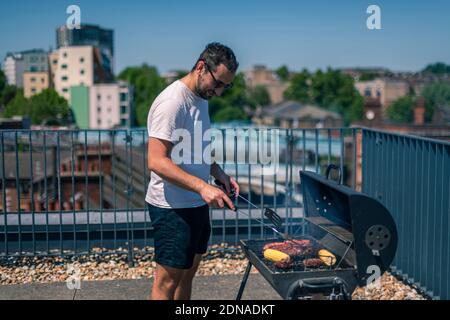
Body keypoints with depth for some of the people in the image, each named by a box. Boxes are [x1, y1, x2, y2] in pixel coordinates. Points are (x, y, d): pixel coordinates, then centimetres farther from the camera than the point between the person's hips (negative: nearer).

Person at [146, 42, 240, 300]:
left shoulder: (201, 98, 11)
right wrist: (202, 186, -33)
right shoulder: (172, 102, -19)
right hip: (173, 208, -9)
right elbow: (157, 162, -26)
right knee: (168, 282, -1)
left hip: (196, 203, 9)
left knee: (187, 273, 18)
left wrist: (219, 173, 6)